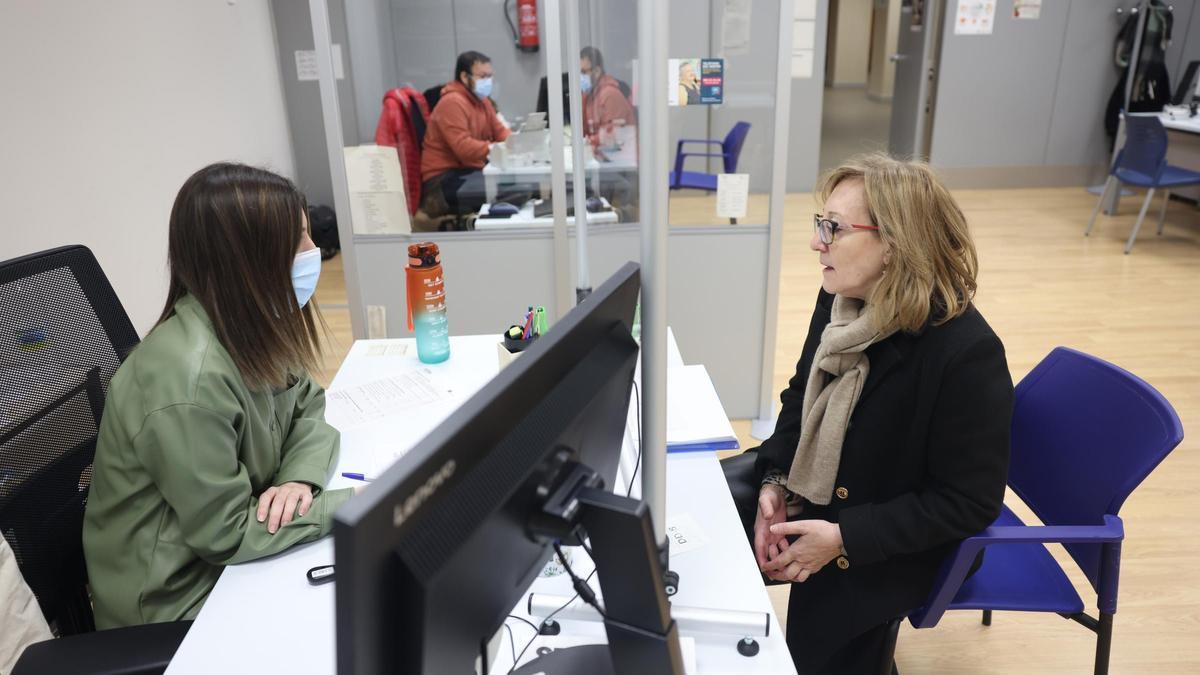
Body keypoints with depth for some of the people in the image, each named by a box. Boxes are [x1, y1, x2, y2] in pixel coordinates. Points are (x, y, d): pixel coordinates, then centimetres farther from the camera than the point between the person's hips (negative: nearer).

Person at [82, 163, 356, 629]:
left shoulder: (248, 324, -7)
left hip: (230, 556, 7)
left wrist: (300, 478, -18)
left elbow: (309, 409, 3)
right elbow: (227, 534, -25)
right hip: (180, 601, -7)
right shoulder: (189, 381, -32)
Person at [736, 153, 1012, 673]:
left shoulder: (967, 352, -29)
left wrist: (844, 538, -27)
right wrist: (775, 483, -11)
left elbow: (970, 502, -22)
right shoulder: (839, 300, -9)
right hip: (813, 491, 6)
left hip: (901, 542, -6)